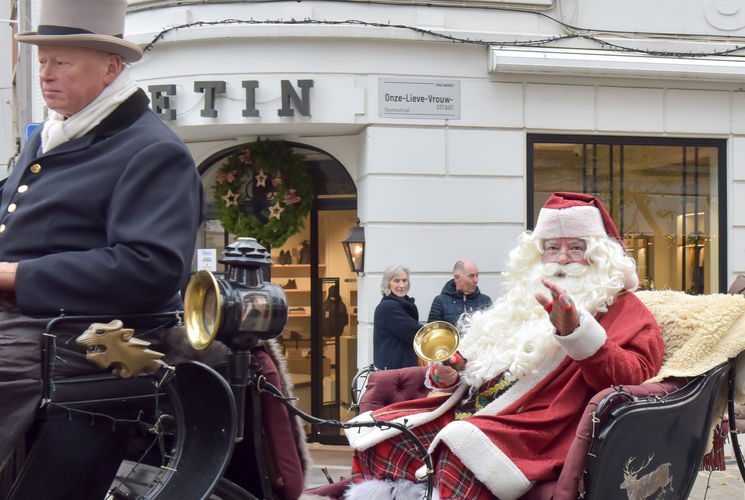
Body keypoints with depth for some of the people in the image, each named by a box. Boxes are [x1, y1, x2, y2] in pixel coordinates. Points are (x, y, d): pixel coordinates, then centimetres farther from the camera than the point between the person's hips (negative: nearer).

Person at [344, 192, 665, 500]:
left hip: (538, 430, -7)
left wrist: (575, 329, -28)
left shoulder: (623, 309, 7)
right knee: (379, 442, -14)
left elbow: (628, 378, -13)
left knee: (464, 448, -38)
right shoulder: (524, 303, 28)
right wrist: (447, 376, 13)